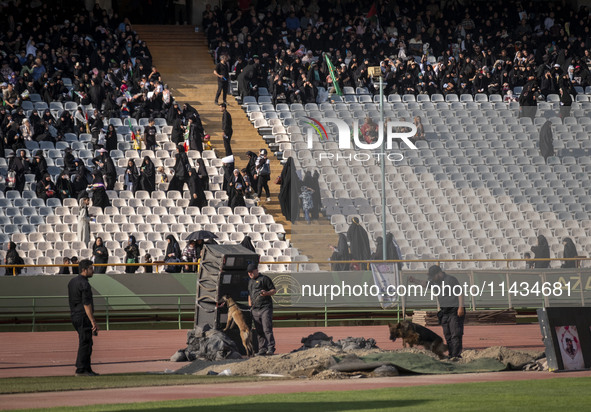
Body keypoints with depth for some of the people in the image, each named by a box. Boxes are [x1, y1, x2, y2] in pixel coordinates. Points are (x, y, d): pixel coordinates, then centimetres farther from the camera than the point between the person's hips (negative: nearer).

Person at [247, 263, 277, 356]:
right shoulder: (250, 282, 23)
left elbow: (274, 290, -2)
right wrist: (250, 305, 23)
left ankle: (271, 348, -15)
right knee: (259, 331, 5)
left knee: (267, 329, -14)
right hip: (255, 310, 7)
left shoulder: (264, 279, 0)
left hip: (265, 308, -7)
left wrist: (267, 293, -21)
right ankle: (262, 349, 6)